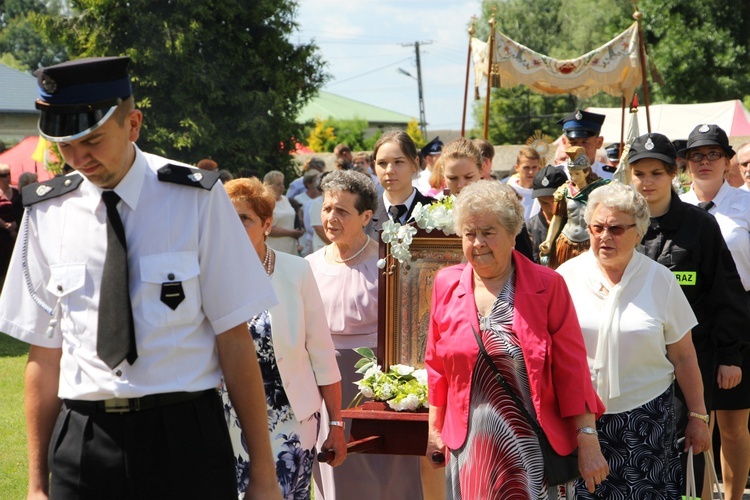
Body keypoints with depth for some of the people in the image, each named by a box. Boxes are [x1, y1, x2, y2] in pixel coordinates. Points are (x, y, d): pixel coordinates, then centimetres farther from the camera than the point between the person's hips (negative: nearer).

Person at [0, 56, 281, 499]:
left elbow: (234, 340, -4)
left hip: (185, 436, -2)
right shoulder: (47, 213, 5)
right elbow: (44, 355, 8)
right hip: (81, 441, 2)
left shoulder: (197, 200, -4)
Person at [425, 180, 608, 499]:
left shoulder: (547, 286, -4)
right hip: (469, 443, 3)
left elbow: (572, 370, -6)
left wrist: (587, 443, -8)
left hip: (530, 444, -3)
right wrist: (434, 429, 15)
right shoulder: (446, 284, 5)